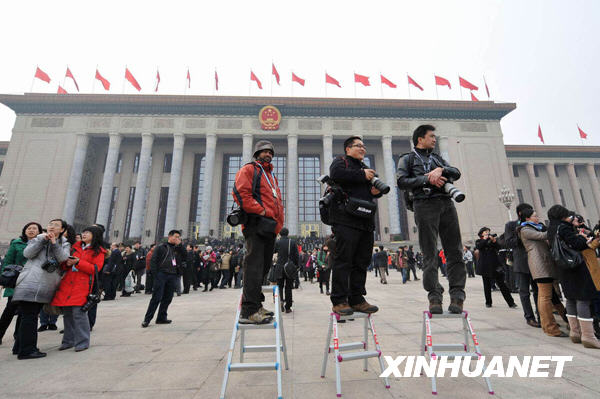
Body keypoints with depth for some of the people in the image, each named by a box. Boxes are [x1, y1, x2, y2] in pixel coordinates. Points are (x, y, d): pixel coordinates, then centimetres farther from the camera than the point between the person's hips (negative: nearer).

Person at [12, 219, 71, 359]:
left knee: (30, 316, 13)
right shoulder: (38, 239, 11)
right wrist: (42, 239, -10)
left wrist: (54, 243, -13)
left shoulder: (64, 244, 13)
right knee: (29, 316, -5)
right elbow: (27, 253, -5)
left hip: (46, 286, 3)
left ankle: (20, 346, 23)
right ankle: (27, 350, 0)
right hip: (30, 283, -3)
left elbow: (63, 258, -6)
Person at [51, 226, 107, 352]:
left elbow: (95, 268, -9)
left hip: (82, 285, -6)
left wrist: (78, 262, -15)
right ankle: (69, 340, 24)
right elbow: (64, 265, 24)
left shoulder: (98, 251, 2)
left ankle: (83, 342, 1)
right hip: (67, 283, 6)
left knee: (79, 312, -11)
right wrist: (67, 263, 0)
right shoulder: (76, 247, 19)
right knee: (67, 312, 10)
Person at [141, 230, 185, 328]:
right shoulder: (160, 247, 3)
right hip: (161, 274, -5)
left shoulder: (178, 249, 16)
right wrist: (155, 274, -11)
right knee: (156, 298, -5)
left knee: (167, 298, 8)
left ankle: (161, 318, 19)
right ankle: (147, 319, 5)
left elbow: (185, 257, 2)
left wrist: (179, 245, -3)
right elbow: (153, 261, -2)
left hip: (173, 276, 5)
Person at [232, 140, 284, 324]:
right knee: (255, 266, -13)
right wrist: (260, 210, -16)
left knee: (263, 267, 11)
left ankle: (255, 304, 22)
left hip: (270, 228, 9)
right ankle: (249, 311, -10)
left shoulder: (272, 176, 30)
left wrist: (278, 222, 15)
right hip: (256, 224, -9)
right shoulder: (248, 169, 4)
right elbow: (240, 192, -12)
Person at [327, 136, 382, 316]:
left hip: (366, 221, 8)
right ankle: (339, 301, -1)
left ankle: (357, 299, 15)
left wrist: (378, 190, 5)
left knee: (361, 262, 7)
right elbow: (336, 174, -15)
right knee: (343, 259, -7)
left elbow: (377, 188, 30)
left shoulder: (365, 168, 31)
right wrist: (362, 175, -7)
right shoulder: (340, 161, 9)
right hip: (346, 220, -7)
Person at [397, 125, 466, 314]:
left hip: (446, 204, 5)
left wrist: (441, 170, -6)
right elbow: (402, 181, -2)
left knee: (455, 251, -2)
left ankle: (457, 296, 1)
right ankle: (434, 297, -2)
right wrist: (427, 179, -9)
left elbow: (456, 173, 14)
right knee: (430, 254, -6)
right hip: (425, 204, -5)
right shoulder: (407, 158, 14)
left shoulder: (438, 158, 29)